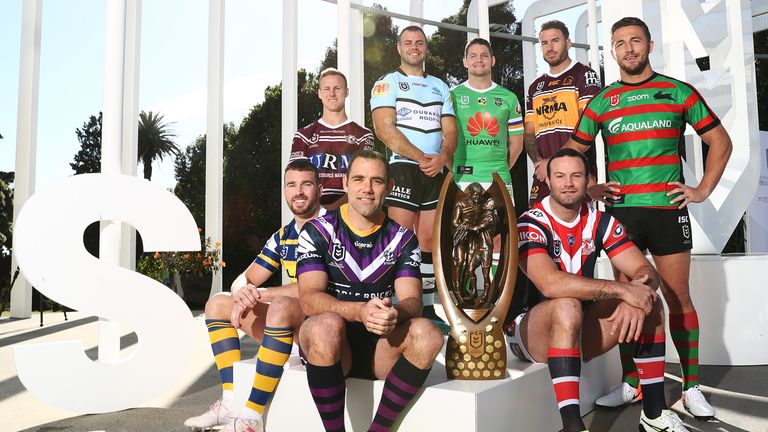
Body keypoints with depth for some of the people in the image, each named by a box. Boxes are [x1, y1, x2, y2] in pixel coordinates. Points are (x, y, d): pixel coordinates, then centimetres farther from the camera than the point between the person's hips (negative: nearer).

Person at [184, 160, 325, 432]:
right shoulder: (282, 237, 13)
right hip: (291, 326, 8)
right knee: (218, 303, 7)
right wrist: (242, 295, -14)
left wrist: (260, 294, -18)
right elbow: (245, 279, 12)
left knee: (281, 307, -37)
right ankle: (230, 404, -3)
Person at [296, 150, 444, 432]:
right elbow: (309, 300, -13)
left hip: (379, 349, 2)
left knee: (427, 333, -26)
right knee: (327, 324, -35)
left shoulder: (403, 239, 7)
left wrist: (395, 313, -30)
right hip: (327, 346, -2)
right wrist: (360, 311, -32)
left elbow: (412, 300, -4)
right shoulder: (318, 231, -1)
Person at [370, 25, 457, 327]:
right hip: (403, 169, -4)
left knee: (430, 240, 5)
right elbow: (385, 129, -7)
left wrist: (443, 156, -10)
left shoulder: (440, 87, 21)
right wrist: (421, 157, -15)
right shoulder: (387, 84, 7)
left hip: (436, 171, 5)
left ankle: (427, 308, 12)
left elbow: (450, 130, 12)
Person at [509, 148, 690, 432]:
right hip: (528, 331, -6)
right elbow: (550, 284, -34)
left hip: (579, 332, 6)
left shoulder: (600, 222, 1)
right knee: (568, 305, -35)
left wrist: (637, 293, -29)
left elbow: (646, 271, -6)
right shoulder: (531, 224, -17)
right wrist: (623, 290, -32)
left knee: (649, 302, -9)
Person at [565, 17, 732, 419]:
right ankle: (630, 383, 15)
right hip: (620, 210, 1)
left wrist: (703, 190, 1)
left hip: (668, 209, -1)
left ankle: (692, 387, 14)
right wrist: (590, 188, 3)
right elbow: (572, 152, 15)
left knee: (678, 298, 3)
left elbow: (720, 142, 10)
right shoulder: (602, 101, 9)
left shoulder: (678, 92, 6)